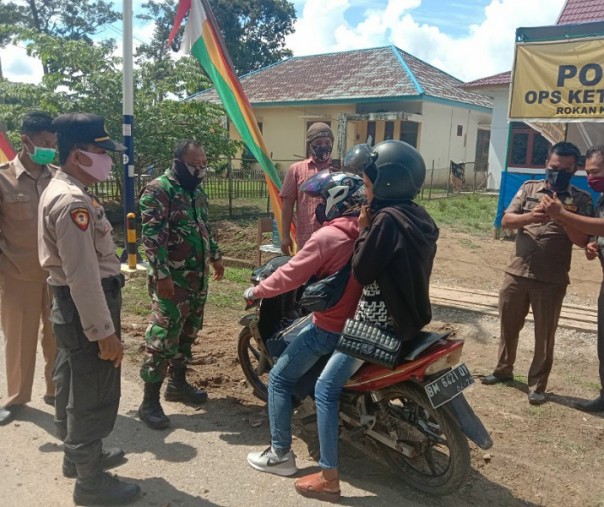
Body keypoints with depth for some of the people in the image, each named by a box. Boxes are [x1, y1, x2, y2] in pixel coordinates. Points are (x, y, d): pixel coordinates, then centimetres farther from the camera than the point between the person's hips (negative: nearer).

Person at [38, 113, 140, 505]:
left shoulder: (63, 190, 11)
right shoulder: (73, 201, -23)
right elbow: (83, 276, -27)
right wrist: (105, 331, -23)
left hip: (73, 306, 11)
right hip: (85, 308, -11)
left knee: (75, 386, 23)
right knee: (94, 395, 2)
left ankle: (79, 455, 42)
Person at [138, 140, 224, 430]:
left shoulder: (198, 192, 14)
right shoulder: (158, 190, -13)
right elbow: (152, 237, -19)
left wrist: (215, 256, 25)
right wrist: (161, 274, -23)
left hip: (198, 278, 9)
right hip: (172, 280, -8)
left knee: (188, 333, 17)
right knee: (163, 338, -6)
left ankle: (178, 383, 32)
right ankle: (150, 402, 3)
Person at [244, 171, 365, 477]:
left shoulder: (326, 236, -20)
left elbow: (290, 276, -17)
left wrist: (255, 292, -2)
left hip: (328, 327, -9)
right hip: (356, 321, 9)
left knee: (279, 380, 2)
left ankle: (281, 454, 6)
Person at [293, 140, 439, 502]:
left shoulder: (388, 218, -22)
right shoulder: (420, 216, 6)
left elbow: (362, 273, -19)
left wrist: (363, 229, -9)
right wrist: (371, 228, 9)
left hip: (380, 321, -10)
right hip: (411, 316, 10)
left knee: (326, 387, -3)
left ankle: (329, 478, 2)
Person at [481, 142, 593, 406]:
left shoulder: (582, 200, 0)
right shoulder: (529, 188, 5)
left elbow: (582, 240, -7)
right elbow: (506, 221, -2)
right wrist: (529, 216, -21)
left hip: (552, 279, -2)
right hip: (516, 272, 3)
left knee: (545, 334, 6)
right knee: (508, 326, 16)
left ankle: (537, 384, 21)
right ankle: (503, 369, 35)